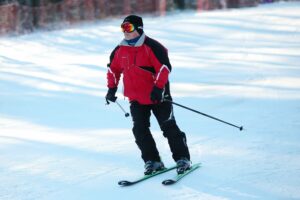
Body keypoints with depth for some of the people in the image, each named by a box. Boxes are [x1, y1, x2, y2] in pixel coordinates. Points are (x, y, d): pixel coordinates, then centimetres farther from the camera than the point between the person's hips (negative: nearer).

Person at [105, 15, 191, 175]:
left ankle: (182, 159, 7)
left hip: (157, 96, -5)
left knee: (169, 127, -3)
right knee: (140, 130, -3)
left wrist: (158, 87, -26)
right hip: (136, 98, 5)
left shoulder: (151, 47, -15)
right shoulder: (120, 50, 5)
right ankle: (152, 161, 5)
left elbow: (164, 67, -19)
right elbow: (113, 68, 20)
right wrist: (112, 88, 13)